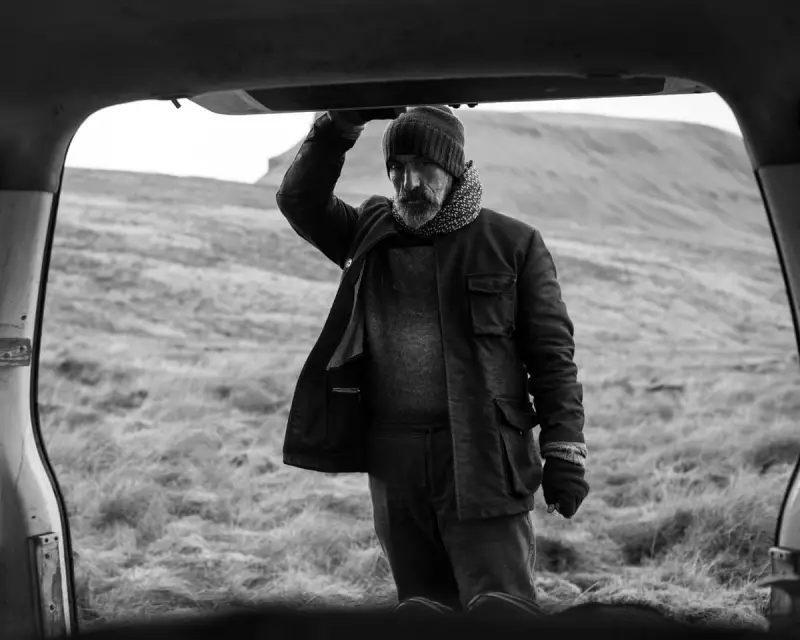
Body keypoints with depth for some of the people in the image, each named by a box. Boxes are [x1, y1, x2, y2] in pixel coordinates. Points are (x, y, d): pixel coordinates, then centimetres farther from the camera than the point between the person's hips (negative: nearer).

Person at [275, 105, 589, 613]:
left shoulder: (513, 244, 1)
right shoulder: (372, 235, 12)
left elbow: (552, 353, 0)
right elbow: (300, 201, 2)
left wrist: (564, 451, -5)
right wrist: (338, 127, -10)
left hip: (483, 458, -4)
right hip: (394, 461, 4)